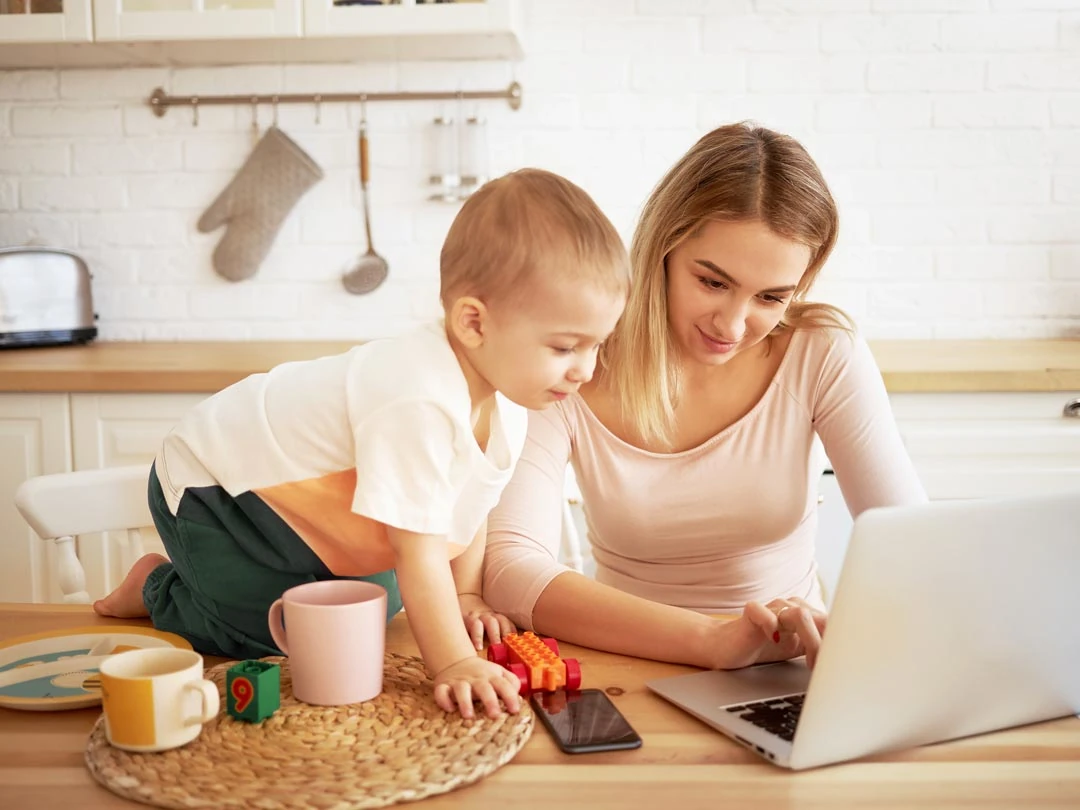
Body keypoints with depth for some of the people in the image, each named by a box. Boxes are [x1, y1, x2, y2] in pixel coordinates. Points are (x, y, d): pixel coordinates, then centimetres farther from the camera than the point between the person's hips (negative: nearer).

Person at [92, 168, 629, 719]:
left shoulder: (504, 400, -11)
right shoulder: (420, 403, -40)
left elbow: (468, 510, 4)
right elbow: (419, 549, -36)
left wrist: (464, 598, 1)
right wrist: (453, 664, -32)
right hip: (208, 485, -9)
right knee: (283, 635, -14)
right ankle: (158, 588, 12)